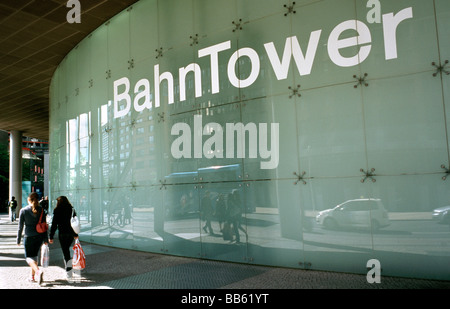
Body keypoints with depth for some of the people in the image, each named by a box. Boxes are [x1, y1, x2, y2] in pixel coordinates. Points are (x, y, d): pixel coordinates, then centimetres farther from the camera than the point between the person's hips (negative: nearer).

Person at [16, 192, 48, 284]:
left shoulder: (23, 211, -8)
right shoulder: (41, 210, -2)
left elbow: (20, 227, -4)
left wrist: (18, 240, 6)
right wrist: (45, 239, 8)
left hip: (29, 237, -3)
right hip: (39, 236, 3)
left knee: (28, 257, 5)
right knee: (34, 256, 18)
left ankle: (38, 271, -20)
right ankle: (32, 277, 22)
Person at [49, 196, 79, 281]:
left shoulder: (57, 211, -5)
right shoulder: (72, 210, 7)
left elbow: (54, 224, -7)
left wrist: (51, 236, -2)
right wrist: (76, 234, 21)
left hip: (62, 233, -4)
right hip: (71, 233, 4)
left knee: (65, 251, 1)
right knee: (67, 249, 21)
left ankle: (69, 273, 0)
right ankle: (68, 268, 20)